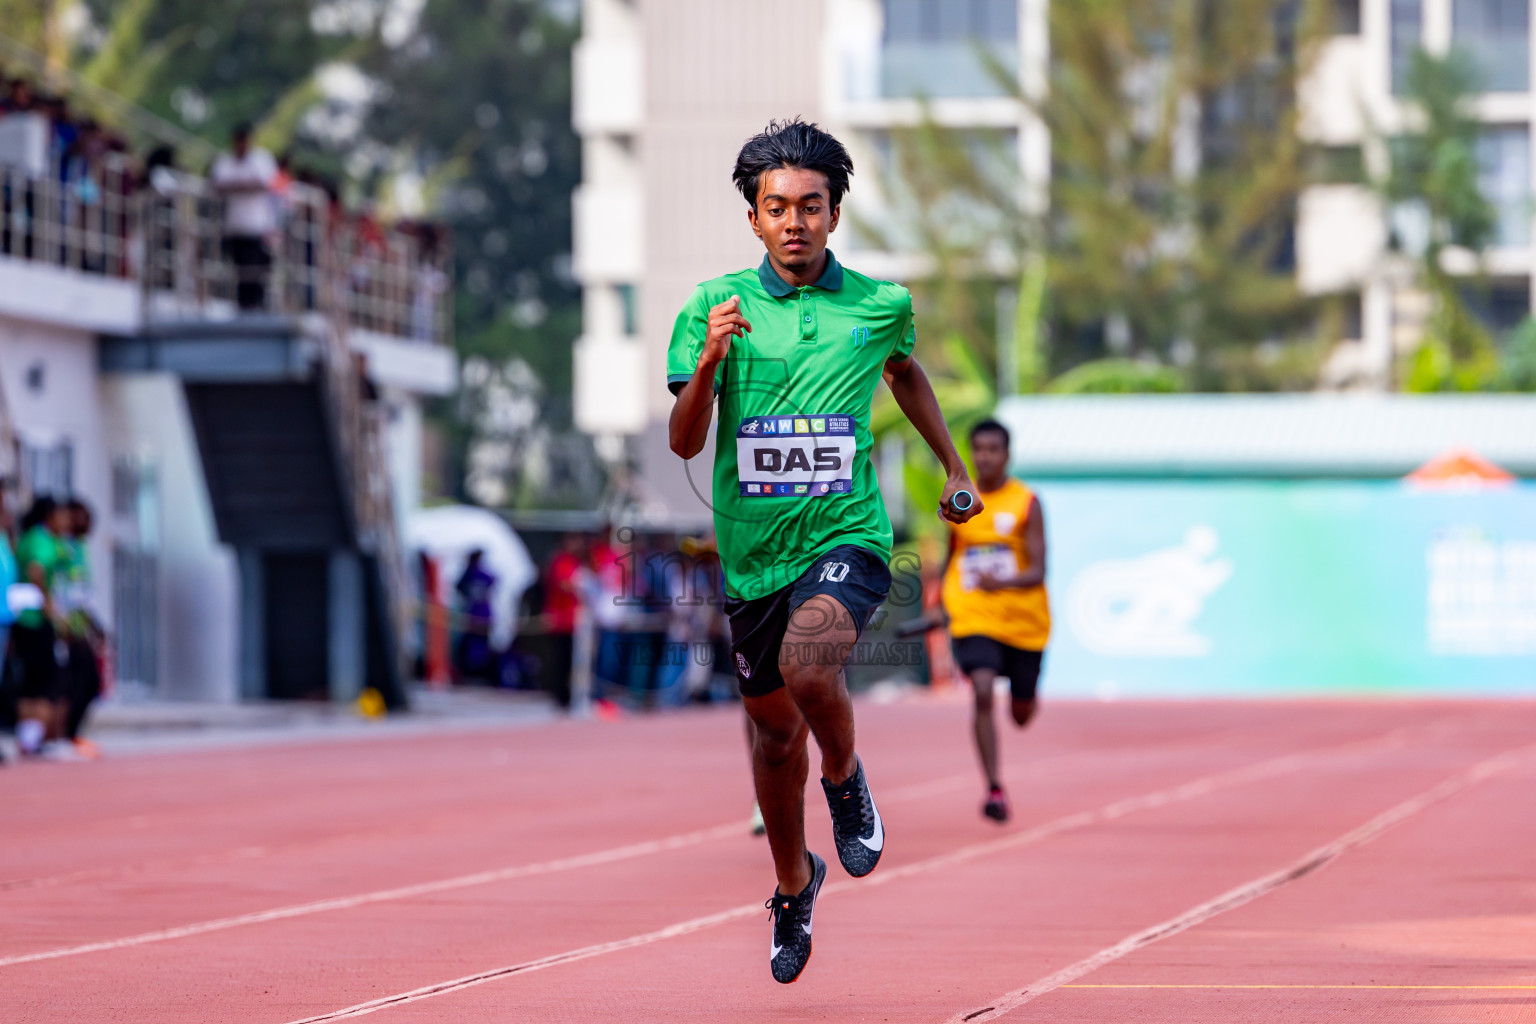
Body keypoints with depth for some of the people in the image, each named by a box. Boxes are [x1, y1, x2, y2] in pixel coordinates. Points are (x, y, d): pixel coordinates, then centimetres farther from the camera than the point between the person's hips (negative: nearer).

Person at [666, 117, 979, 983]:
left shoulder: (880, 307, 0)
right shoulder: (716, 305, -4)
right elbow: (685, 442, -9)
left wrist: (954, 465, 27)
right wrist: (709, 361, -26)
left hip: (846, 538, -2)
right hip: (752, 553, 2)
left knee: (808, 662, -32)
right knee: (775, 730, 14)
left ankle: (847, 778, 0)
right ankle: (794, 882, 40)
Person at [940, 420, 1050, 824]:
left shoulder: (1026, 503, -7)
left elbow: (1038, 572, -16)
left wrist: (1003, 583, -34)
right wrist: (941, 602, 23)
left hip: (1023, 620, -1)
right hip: (974, 618, 1)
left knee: (1022, 714, 13)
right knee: (983, 693, -23)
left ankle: (1024, 698, 52)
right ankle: (994, 789, -20)